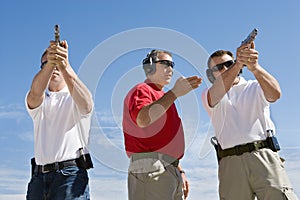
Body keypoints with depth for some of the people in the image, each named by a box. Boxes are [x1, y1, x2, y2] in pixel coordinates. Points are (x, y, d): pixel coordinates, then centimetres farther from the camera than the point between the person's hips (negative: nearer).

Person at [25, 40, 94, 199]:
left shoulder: (74, 98, 5)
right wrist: (50, 63, -30)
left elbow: (86, 105, -20)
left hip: (70, 174, -3)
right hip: (38, 176, 3)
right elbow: (35, 93, -12)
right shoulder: (37, 100, 14)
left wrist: (64, 66, -31)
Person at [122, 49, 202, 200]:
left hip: (170, 170, 9)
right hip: (151, 170, -9)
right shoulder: (141, 90, -2)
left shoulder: (163, 97, 26)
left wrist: (179, 171, 26)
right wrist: (174, 93, -24)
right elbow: (142, 119, -25)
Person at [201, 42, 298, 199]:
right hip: (230, 163, 1)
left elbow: (275, 93, -8)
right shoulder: (208, 95, 15)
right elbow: (217, 93, -10)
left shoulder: (255, 87, 15)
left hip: (263, 155, 0)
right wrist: (238, 63, -26)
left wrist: (254, 67, -27)